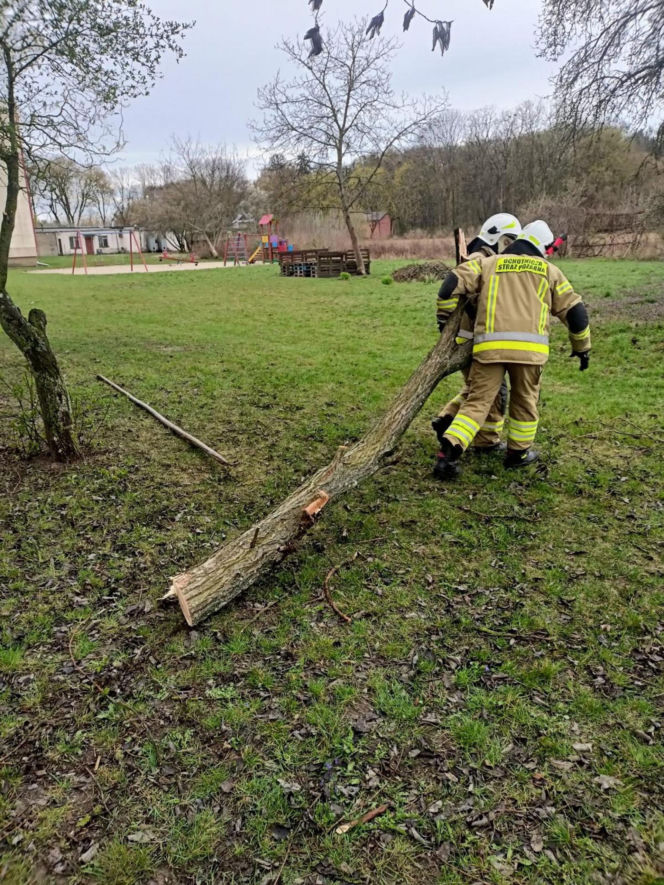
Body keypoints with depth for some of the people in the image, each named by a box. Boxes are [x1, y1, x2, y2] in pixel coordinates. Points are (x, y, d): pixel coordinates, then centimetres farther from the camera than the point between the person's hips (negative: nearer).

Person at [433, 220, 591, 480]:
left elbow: (453, 282, 7)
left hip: (489, 346, 1)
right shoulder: (549, 271, 19)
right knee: (525, 400, 20)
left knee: (477, 401, 3)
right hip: (529, 347, 0)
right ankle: (518, 452, 32)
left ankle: (449, 452, -12)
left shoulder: (489, 263, 18)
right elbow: (574, 310, 19)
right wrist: (582, 346, 31)